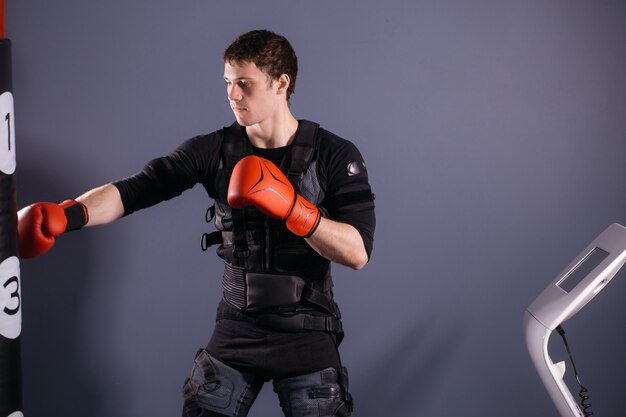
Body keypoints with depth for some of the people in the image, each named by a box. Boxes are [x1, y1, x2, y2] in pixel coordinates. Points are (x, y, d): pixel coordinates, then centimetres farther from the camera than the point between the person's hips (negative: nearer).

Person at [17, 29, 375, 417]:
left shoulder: (335, 155, -8)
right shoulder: (214, 150, -3)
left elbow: (358, 251, -15)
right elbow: (132, 190, -13)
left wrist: (290, 207, -27)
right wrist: (66, 214, -31)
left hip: (306, 335, -2)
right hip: (236, 330, 2)